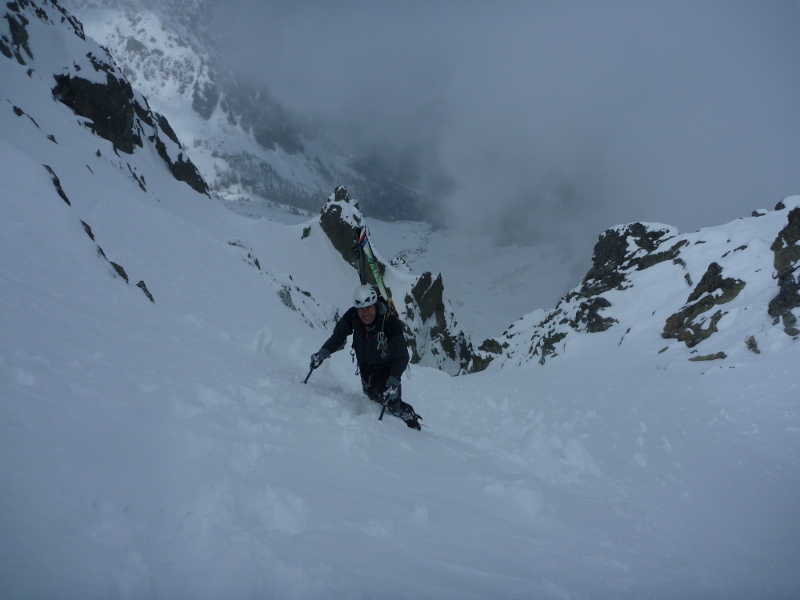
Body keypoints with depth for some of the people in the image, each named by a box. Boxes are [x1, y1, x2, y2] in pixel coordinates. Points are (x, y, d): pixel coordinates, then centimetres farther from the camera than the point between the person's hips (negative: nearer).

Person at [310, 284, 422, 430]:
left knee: (393, 406, -4)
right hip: (366, 367, 4)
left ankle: (413, 420, 23)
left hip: (387, 368, -4)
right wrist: (323, 352, -15)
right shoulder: (352, 316, -22)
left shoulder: (391, 324, -33)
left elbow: (401, 357, -28)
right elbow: (338, 336, -4)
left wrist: (394, 379, -38)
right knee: (375, 400, 8)